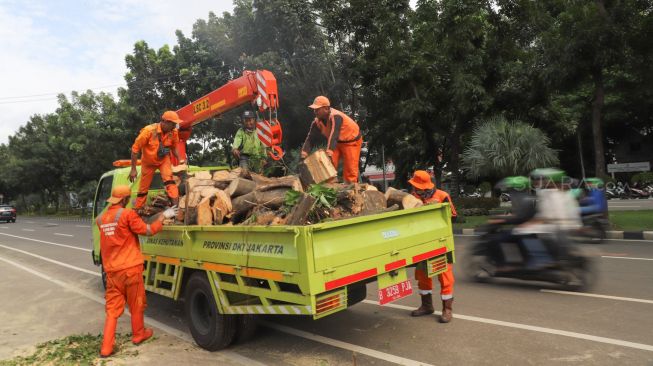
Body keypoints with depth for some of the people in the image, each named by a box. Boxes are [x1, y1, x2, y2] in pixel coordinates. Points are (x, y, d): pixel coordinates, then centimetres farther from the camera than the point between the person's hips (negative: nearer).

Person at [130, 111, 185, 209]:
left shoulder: (173, 132, -19)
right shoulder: (149, 130, -30)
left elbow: (174, 147, 1)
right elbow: (135, 148, -22)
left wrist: (179, 160, -14)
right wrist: (133, 169, -21)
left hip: (164, 160, 1)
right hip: (148, 162, -1)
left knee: (169, 181, -24)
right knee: (143, 189, 9)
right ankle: (136, 211, 26)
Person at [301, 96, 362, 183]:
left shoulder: (335, 117, -34)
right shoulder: (317, 121, -11)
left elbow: (334, 135, -45)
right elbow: (310, 137, -14)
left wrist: (329, 152, -55)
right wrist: (304, 154, -25)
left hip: (351, 141, -7)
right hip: (337, 142, 7)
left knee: (350, 169, -8)